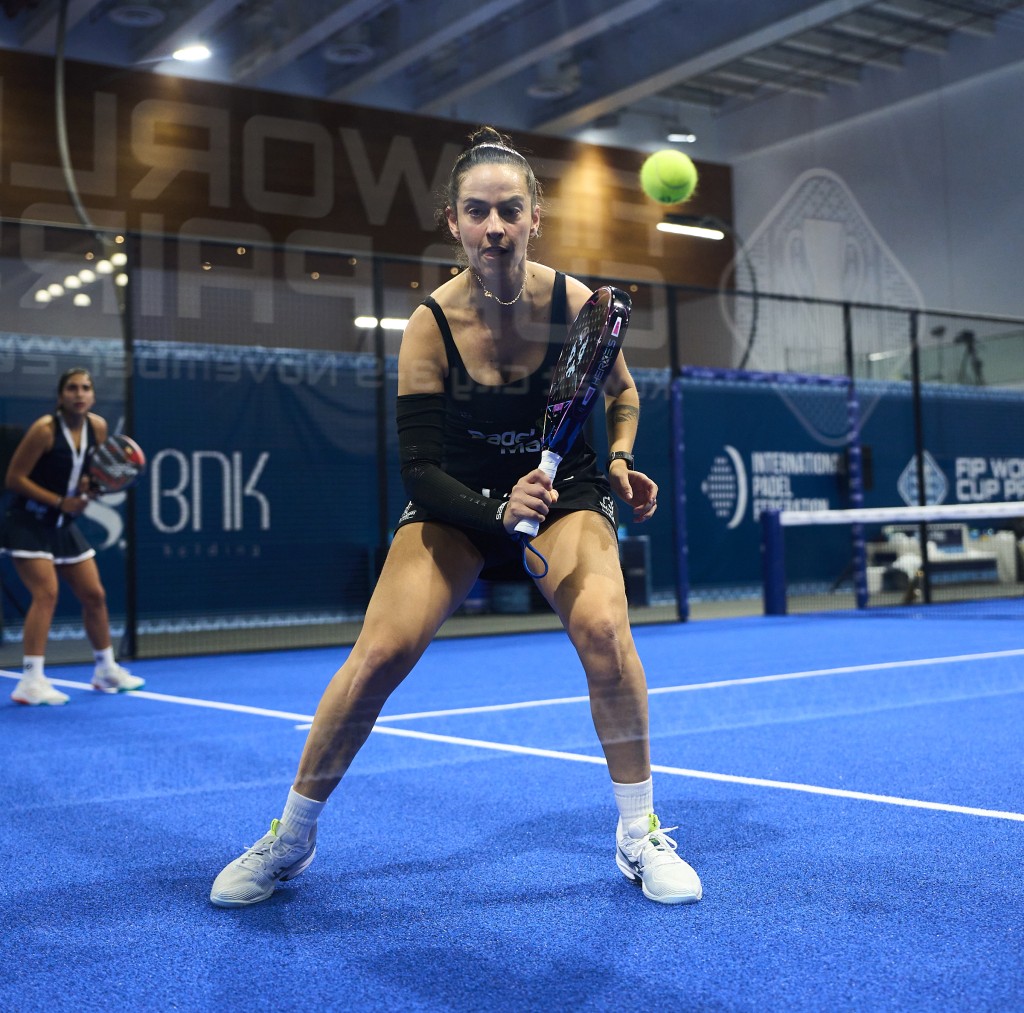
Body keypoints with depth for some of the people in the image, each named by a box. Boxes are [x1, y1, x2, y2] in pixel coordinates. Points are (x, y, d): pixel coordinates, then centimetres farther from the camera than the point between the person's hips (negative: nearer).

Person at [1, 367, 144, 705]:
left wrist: (88, 487, -10)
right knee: (46, 592, -20)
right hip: (29, 522, -7)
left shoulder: (98, 427, -1)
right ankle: (31, 681, -18)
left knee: (94, 595, 9)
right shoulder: (45, 429, -19)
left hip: (63, 525, 7)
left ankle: (107, 671, 24)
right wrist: (60, 501, -23)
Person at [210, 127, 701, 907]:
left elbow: (622, 394, 6)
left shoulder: (576, 304, -15)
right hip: (458, 501, 0)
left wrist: (620, 461, -10)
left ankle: (639, 835, -7)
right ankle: (290, 839, 6)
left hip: (567, 490, 1)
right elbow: (421, 469, -18)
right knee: (382, 650, -17)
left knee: (601, 625, -28)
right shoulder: (430, 328, -18)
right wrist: (500, 510, -34)